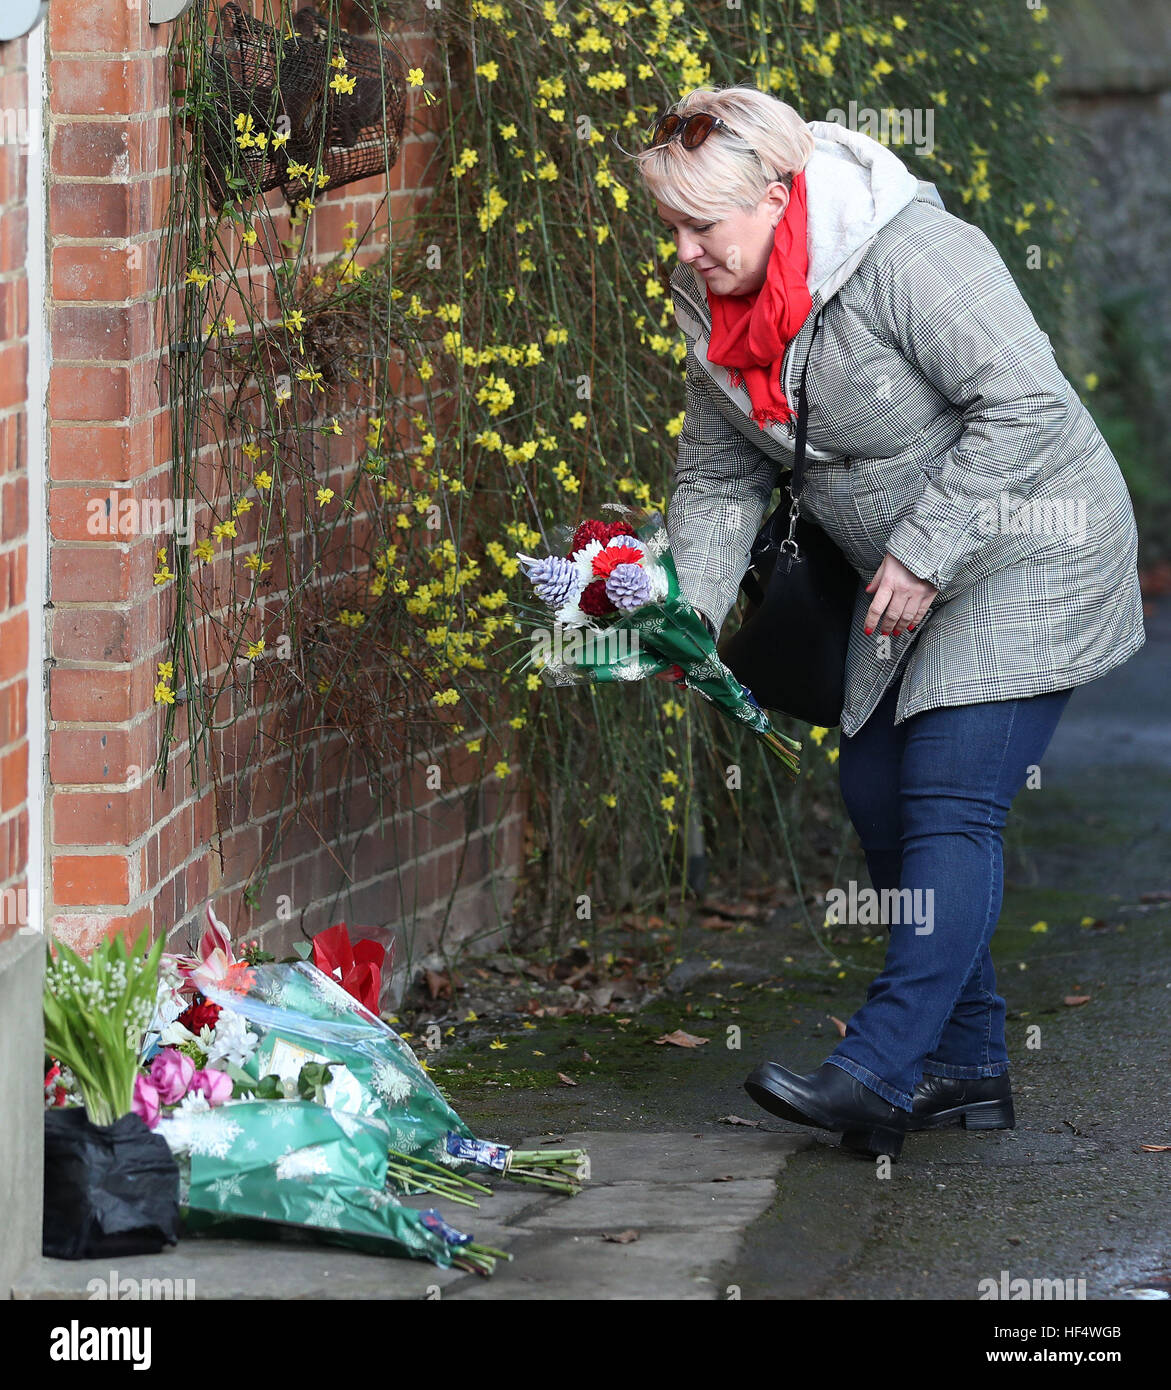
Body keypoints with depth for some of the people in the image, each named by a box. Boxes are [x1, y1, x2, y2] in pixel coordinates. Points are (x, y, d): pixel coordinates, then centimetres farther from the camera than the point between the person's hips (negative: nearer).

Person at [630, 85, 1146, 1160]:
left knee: (951, 801, -16)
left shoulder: (910, 254, -25)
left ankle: (877, 1076, -23)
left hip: (1027, 558, -9)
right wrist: (685, 609, -7)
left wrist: (921, 556, -24)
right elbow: (720, 477, 9)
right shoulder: (715, 307, 1)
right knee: (878, 793, 7)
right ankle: (969, 1067, 16)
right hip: (912, 582, 9)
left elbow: (1023, 405, -26)